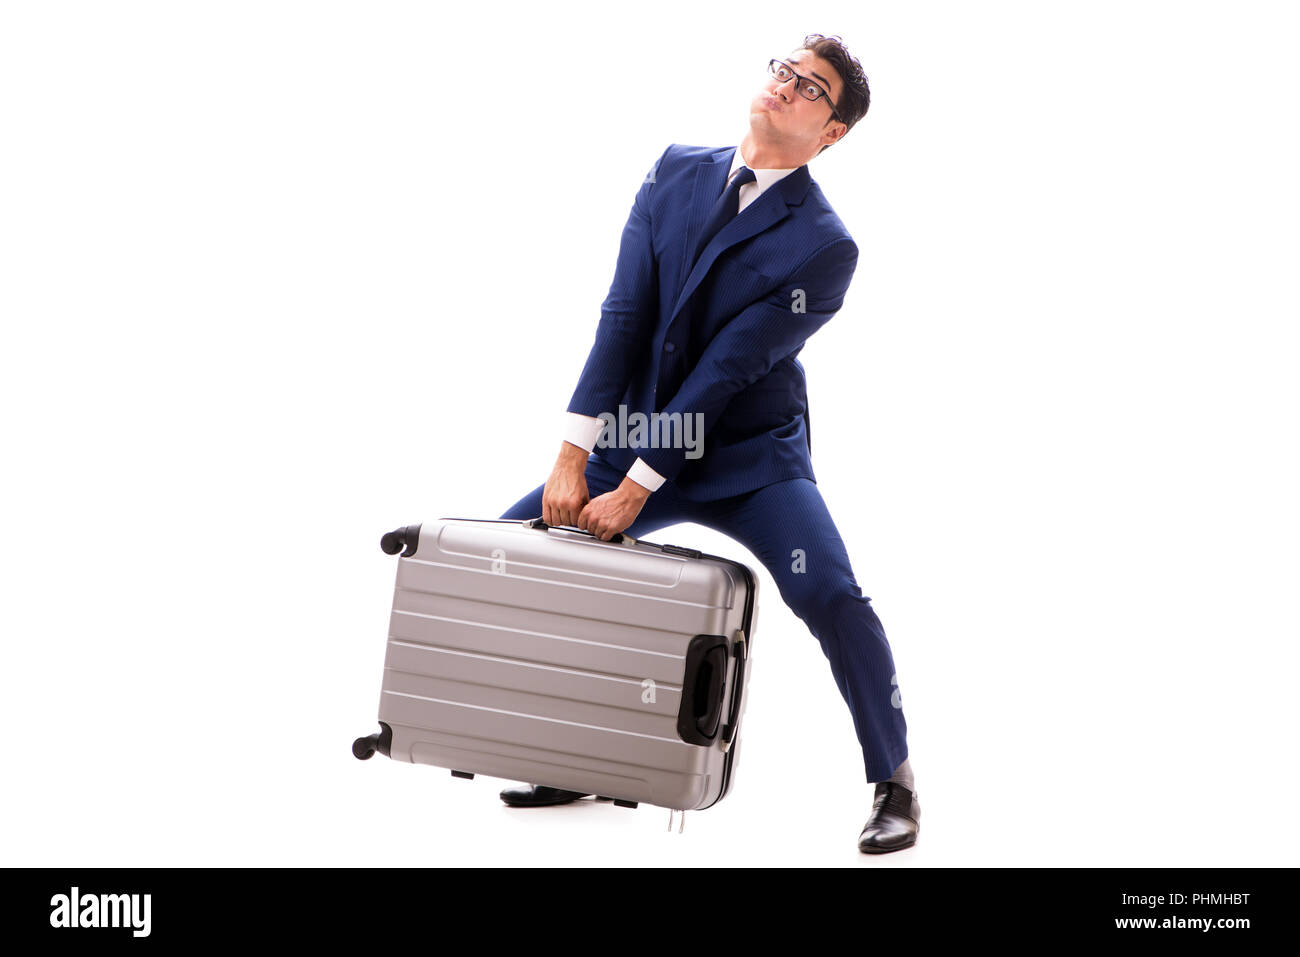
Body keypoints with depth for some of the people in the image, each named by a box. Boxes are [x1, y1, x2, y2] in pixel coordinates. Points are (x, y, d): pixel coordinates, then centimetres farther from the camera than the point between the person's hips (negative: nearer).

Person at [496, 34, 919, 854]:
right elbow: (624, 316, -6)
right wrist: (574, 458, -12)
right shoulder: (679, 172, 1)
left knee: (830, 594, -28)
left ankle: (894, 786, -5)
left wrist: (636, 490, -21)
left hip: (750, 457, -5)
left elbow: (724, 373, -19)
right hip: (641, 443, 5)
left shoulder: (825, 246, -14)